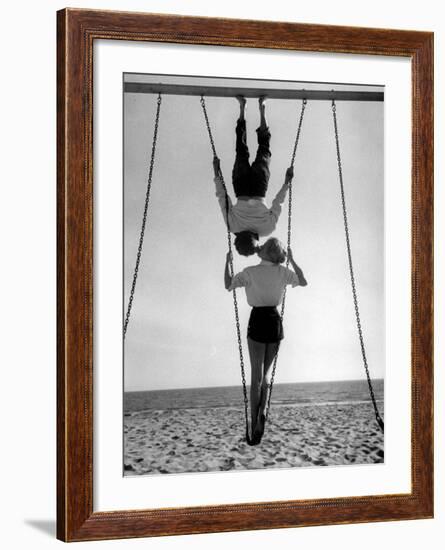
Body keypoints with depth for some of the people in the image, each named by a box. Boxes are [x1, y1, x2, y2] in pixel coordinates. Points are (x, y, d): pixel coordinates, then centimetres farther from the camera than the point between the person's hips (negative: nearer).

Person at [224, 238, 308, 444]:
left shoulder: (250, 272, -10)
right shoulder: (283, 272, 0)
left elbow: (228, 285, -8)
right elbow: (304, 282, 14)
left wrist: (228, 262, 2)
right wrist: (292, 260, 19)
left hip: (258, 321, -3)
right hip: (275, 321, 3)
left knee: (256, 375, 0)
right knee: (266, 371, 17)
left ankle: (254, 422, -6)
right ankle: (262, 410, -5)